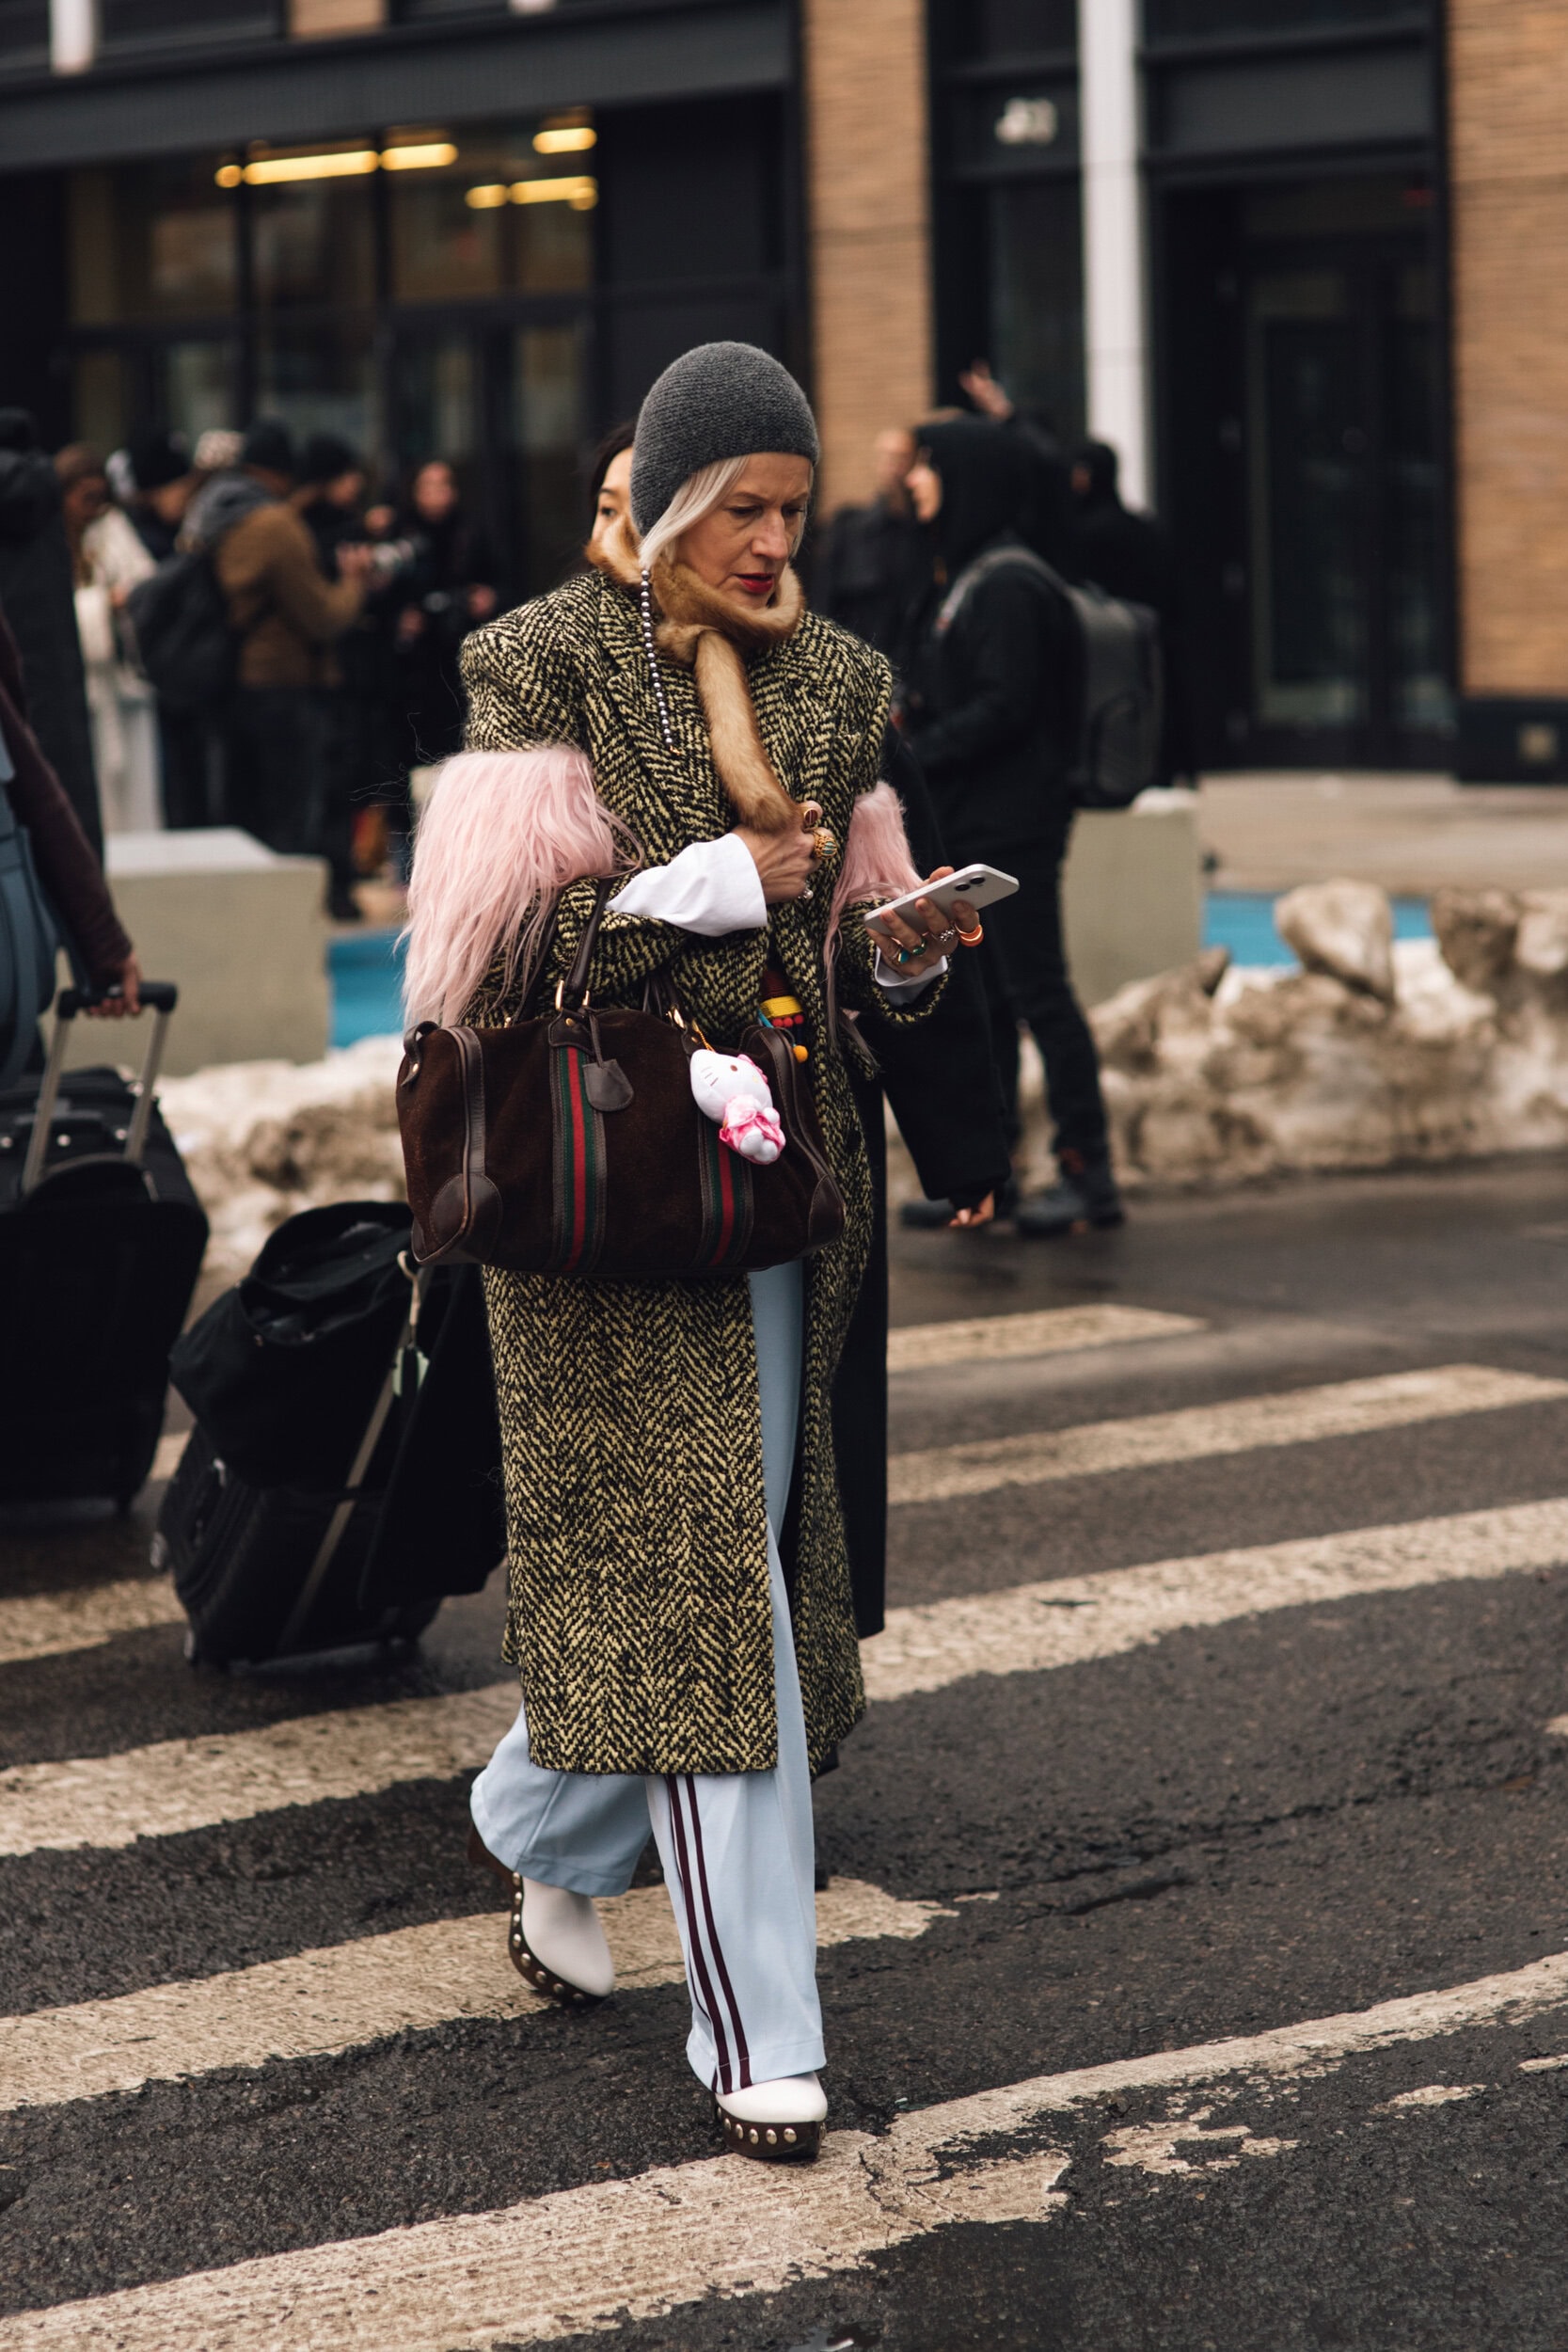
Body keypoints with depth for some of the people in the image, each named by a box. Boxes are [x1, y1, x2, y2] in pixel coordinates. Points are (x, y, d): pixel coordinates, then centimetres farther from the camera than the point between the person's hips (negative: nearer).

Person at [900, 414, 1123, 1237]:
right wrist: (906, 734, 3)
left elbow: (1004, 707, -21)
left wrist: (907, 758, -18)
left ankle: (1089, 1171, -3)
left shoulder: (1008, 586, -14)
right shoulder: (963, 579, 16)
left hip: (1011, 826, -10)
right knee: (977, 996, 11)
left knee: (1037, 991, -7)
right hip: (968, 828, 10)